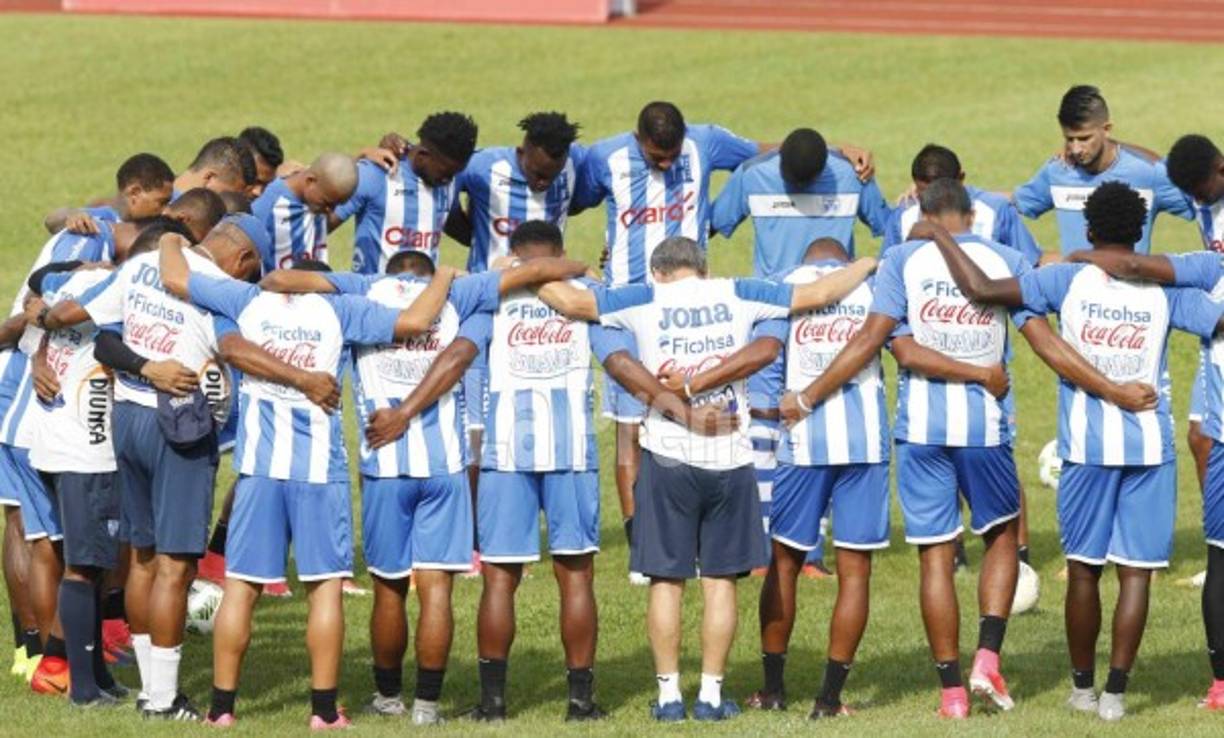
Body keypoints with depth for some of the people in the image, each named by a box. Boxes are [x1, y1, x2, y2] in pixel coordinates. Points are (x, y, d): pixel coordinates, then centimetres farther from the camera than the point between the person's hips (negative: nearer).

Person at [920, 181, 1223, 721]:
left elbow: (980, 289, -15)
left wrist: (938, 236, -2)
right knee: (1135, 571, 2)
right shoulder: (1166, 291, -4)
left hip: (1086, 446, 0)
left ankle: (1083, 686, 21)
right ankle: (1115, 692, -3)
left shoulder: (1066, 282, -7)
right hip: (1150, 445, 0)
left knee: (1084, 569, 12)